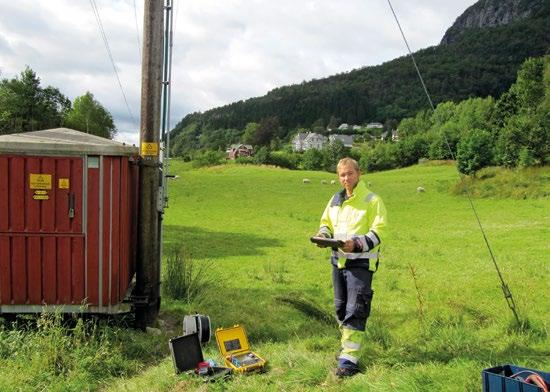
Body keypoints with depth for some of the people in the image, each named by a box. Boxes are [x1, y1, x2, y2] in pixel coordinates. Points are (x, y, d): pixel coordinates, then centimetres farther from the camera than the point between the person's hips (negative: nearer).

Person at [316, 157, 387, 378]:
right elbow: (326, 223, 21)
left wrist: (356, 244, -26)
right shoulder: (335, 200, 12)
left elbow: (378, 232, -12)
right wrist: (323, 235, -1)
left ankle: (350, 358, -5)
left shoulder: (372, 200, -7)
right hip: (338, 260, 7)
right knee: (341, 307, 16)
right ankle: (348, 344, 33)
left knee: (355, 310, -8)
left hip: (360, 263, -7)